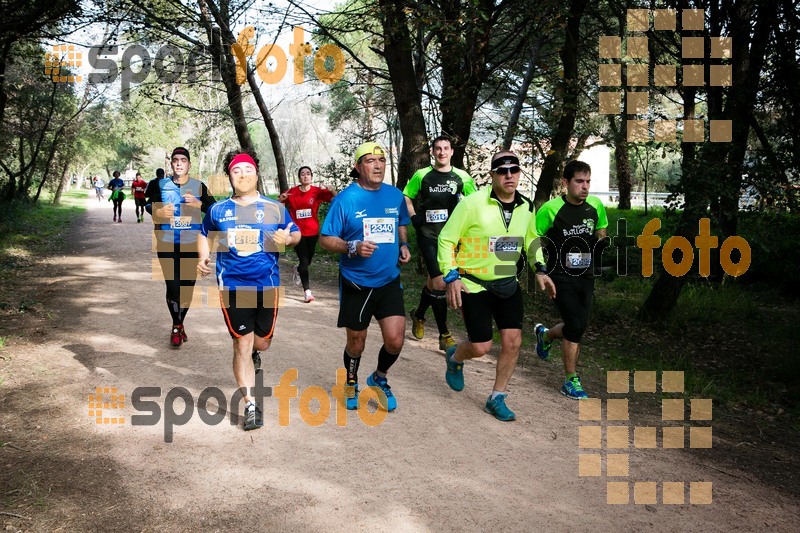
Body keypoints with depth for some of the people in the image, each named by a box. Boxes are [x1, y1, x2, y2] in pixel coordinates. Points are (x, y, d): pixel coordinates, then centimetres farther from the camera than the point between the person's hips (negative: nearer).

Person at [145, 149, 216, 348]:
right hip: (167, 243, -1)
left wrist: (198, 204, -21)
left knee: (188, 285, 6)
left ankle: (179, 325, 25)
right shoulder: (161, 184, 5)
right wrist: (158, 211, -17)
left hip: (191, 244, 1)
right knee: (173, 285, -8)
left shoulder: (199, 186, 2)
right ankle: (176, 326, 9)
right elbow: (148, 204, 5)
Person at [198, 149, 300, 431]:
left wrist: (287, 239, -16)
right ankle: (250, 405, 6)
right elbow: (205, 235, 20)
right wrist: (204, 258, 3)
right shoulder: (218, 210, 4)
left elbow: (296, 233, 7)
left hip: (267, 285, 1)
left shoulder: (274, 208, 1)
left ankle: (252, 353, 52)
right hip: (232, 286, -1)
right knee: (242, 345, -3)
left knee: (261, 342, 12)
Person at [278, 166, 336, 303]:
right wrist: (281, 198, -15)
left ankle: (297, 270, 52)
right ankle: (307, 291, -2)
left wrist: (330, 190, -33)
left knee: (308, 260, 16)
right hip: (298, 232, -2)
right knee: (304, 261, -8)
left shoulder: (317, 191, -6)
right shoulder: (291, 192, -4)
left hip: (313, 232, 2)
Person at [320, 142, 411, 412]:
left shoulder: (395, 195, 3)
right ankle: (351, 383, 42)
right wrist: (353, 247, -25)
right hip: (356, 284, -3)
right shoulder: (346, 199, -11)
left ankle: (379, 378, 26)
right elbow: (325, 239, -9)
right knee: (356, 343, 11)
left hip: (389, 281, 3)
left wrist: (403, 245, 3)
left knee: (395, 340, -7)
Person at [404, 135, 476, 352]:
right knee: (440, 283, -11)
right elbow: (406, 198, 9)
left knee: (434, 280, 14)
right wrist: (413, 217, -4)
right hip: (427, 235, -3)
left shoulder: (462, 177, 2)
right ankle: (444, 335, -1)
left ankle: (419, 315, 42)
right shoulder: (422, 175, -1)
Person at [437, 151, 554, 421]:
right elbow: (446, 239, -12)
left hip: (508, 285, 5)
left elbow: (531, 239, 20)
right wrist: (451, 277, -19)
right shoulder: (473, 203, -17)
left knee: (513, 342, -1)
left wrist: (539, 270, 7)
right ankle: (455, 358, 33)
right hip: (474, 285, -5)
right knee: (481, 347, -4)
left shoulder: (526, 207, 1)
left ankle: (497, 398, 18)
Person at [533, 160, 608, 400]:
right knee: (575, 326, -12)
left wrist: (603, 243, -5)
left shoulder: (596, 206, 1)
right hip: (561, 278, -5)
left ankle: (545, 335, 43)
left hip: (586, 277, 5)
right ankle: (571, 381, 4)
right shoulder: (551, 209, -13)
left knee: (578, 326, 10)